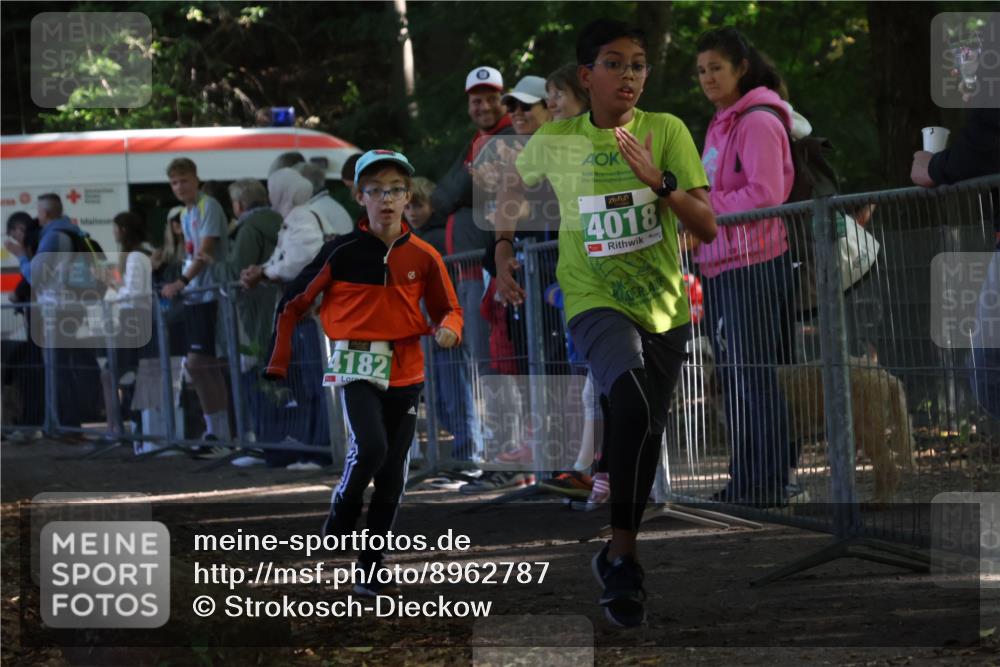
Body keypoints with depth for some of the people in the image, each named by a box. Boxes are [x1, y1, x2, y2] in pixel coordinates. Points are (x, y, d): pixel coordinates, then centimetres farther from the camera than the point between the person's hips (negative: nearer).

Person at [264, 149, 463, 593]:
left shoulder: (423, 257, 0)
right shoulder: (343, 253, -7)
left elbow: (449, 308, 10)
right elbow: (293, 304, 1)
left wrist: (449, 328, -15)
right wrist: (278, 366, -2)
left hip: (406, 373, 3)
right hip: (358, 369, -3)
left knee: (393, 475, 6)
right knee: (371, 447, -27)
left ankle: (372, 570, 16)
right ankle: (340, 518, 0)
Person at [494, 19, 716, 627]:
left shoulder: (667, 132, -6)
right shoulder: (556, 138, -4)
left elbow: (708, 228, -11)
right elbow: (515, 186, 19)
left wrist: (658, 181, -25)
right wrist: (503, 251, 8)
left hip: (665, 308, 3)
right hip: (595, 302, -3)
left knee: (640, 433, 13)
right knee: (632, 403, -31)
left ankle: (619, 554, 35)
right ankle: (624, 555, -22)